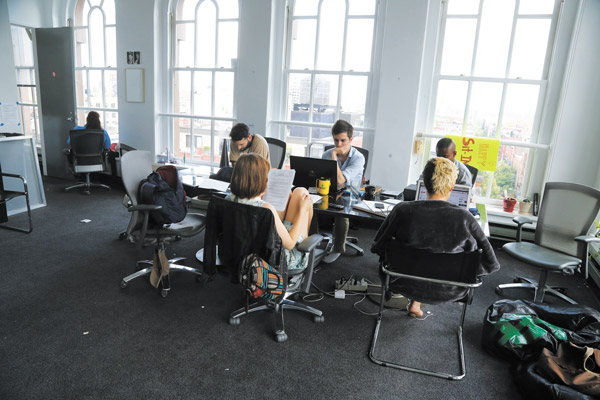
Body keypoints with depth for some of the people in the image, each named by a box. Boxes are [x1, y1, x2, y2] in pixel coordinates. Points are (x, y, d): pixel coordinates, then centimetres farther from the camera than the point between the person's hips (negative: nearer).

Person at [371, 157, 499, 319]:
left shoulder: (403, 210, -22)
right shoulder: (464, 217, -23)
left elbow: (378, 245, -6)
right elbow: (490, 263, -13)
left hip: (407, 285, 1)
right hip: (448, 291, 0)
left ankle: (415, 304, 41)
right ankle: (415, 305, 39)